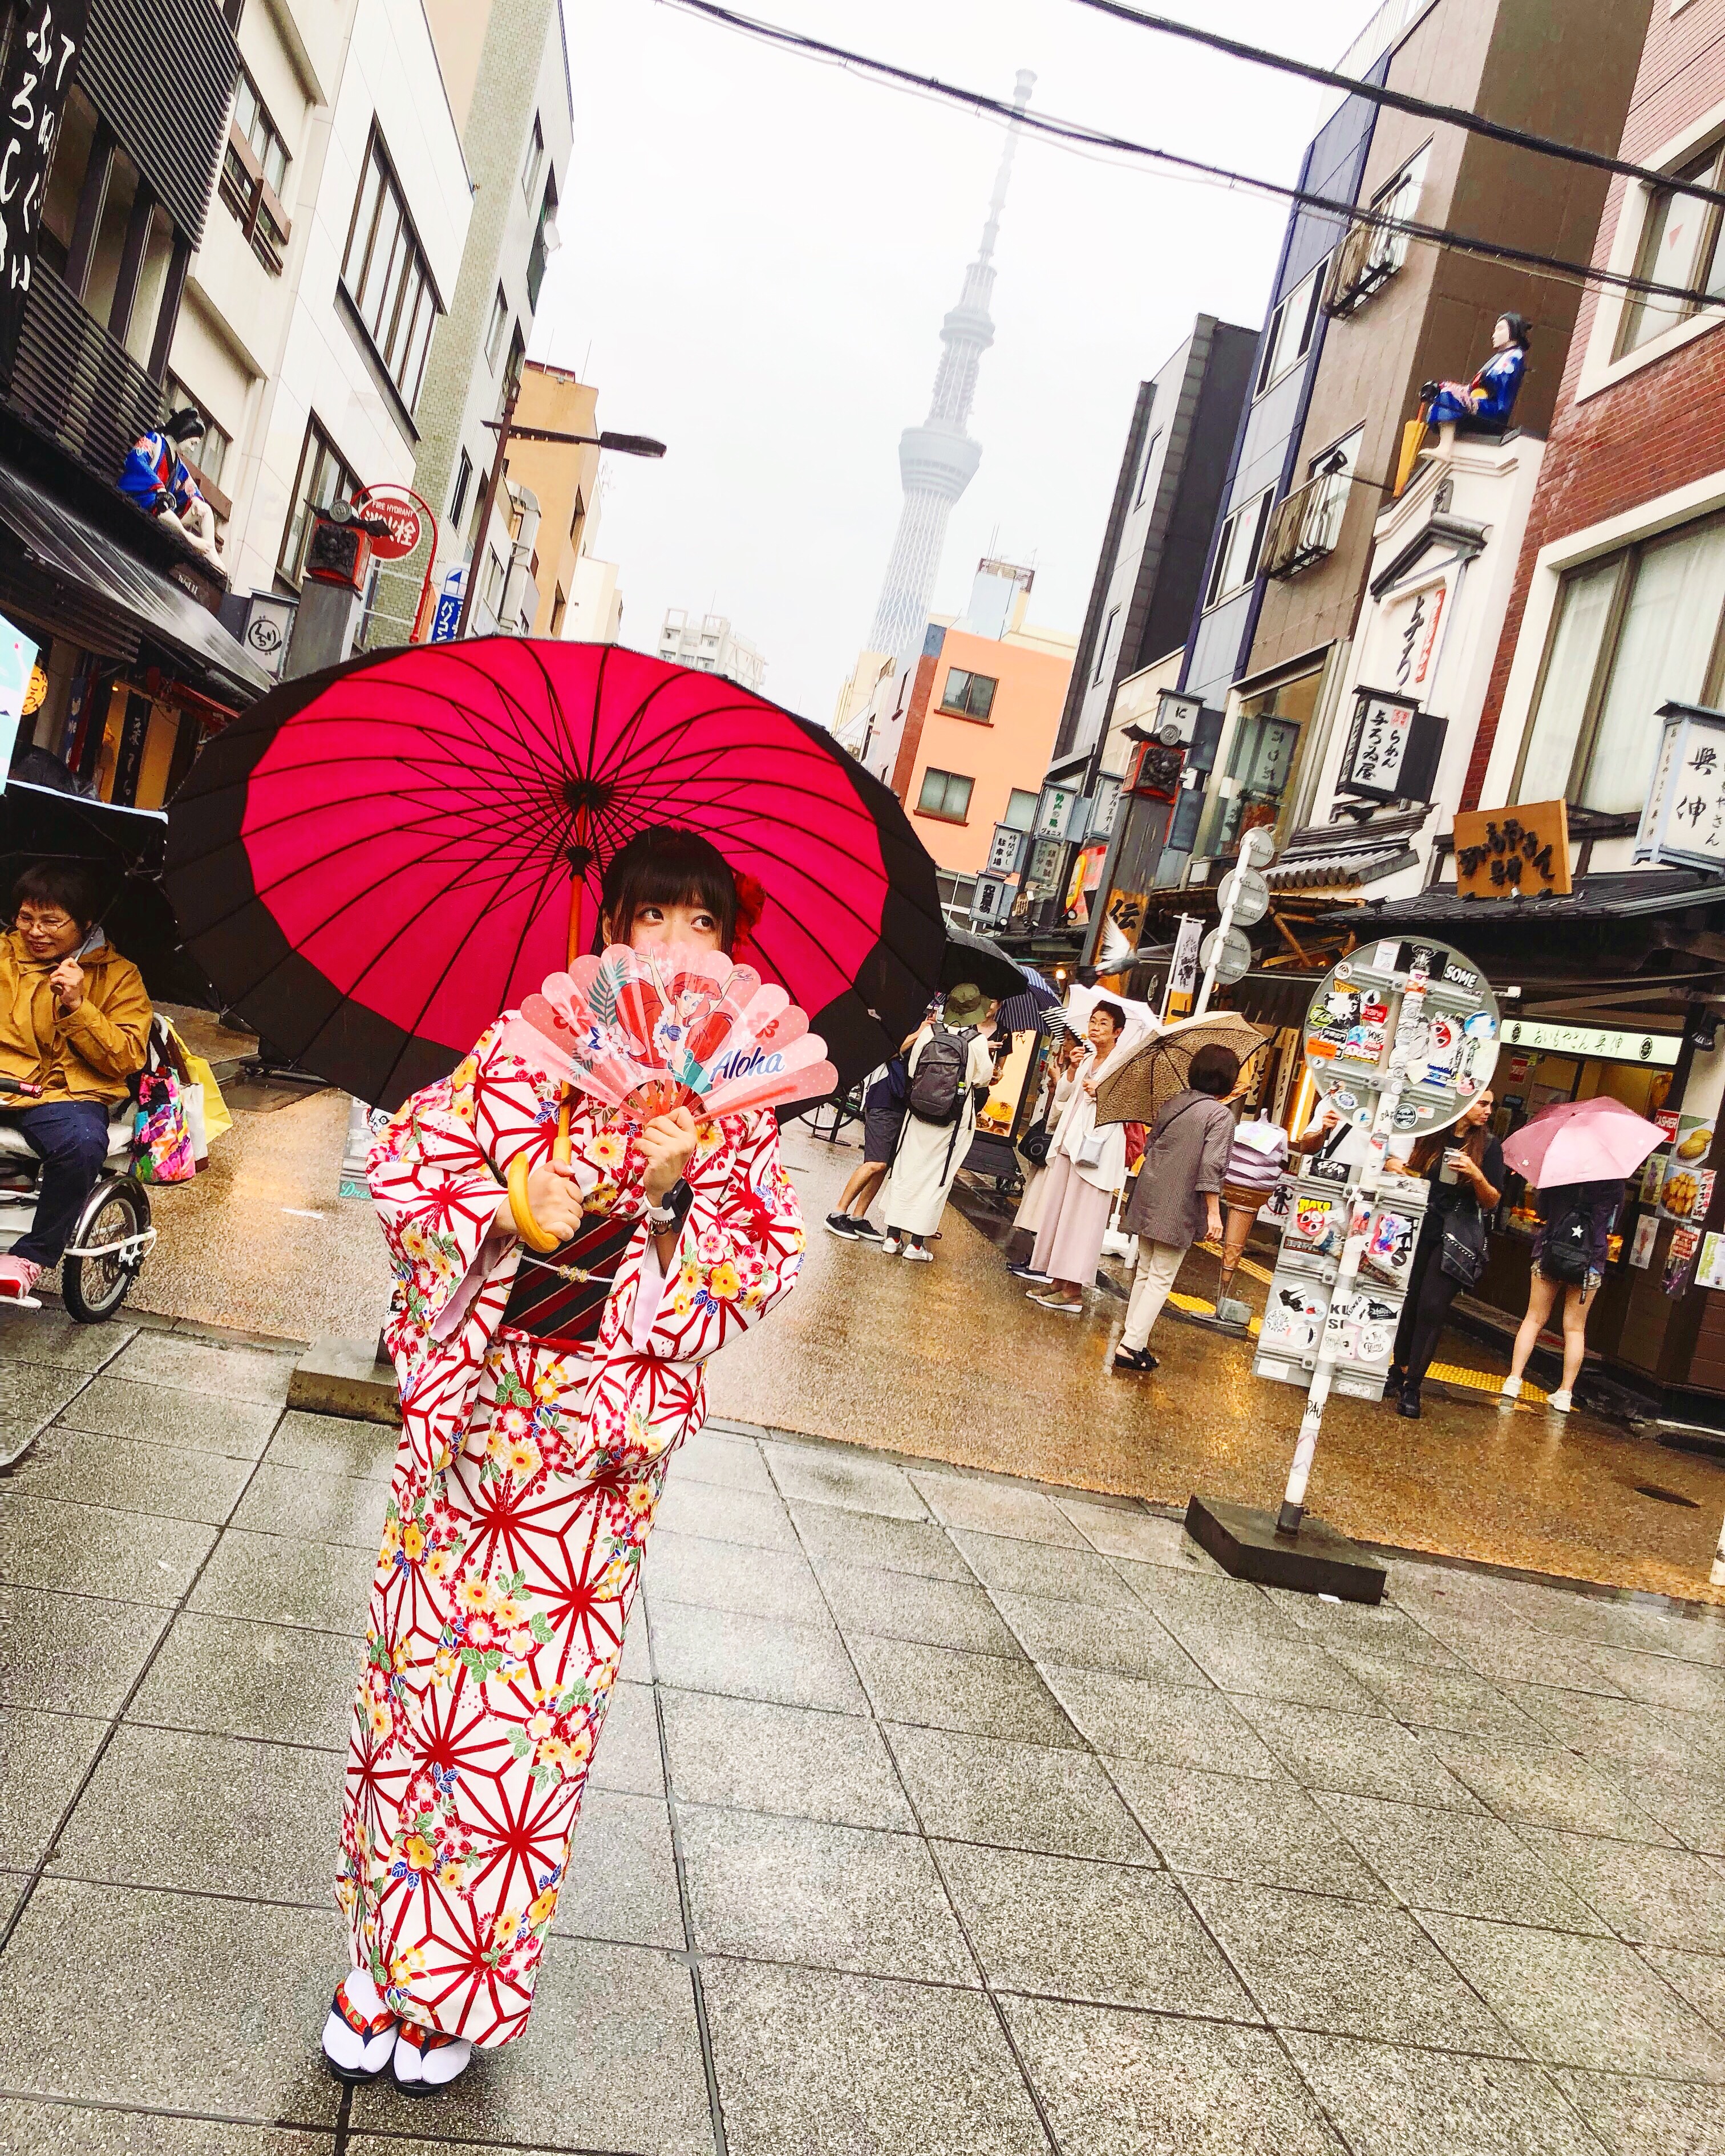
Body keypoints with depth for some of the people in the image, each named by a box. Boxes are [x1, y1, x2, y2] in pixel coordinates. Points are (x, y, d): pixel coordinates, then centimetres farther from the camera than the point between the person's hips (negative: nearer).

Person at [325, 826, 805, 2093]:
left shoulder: (738, 1090, 2)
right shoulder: (526, 1040, 1)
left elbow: (771, 1254, -4)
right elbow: (407, 1159, -3)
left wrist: (680, 1180, -21)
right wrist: (513, 1210, -20)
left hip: (606, 1430, 0)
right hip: (474, 1403, 1)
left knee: (539, 1702, 6)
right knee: (422, 1657, 10)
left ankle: (461, 1988, 28)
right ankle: (380, 1963, 31)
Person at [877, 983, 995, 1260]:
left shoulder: (928, 1032, -3)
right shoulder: (978, 1041, -11)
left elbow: (911, 1070, 0)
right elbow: (982, 1081, -4)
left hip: (917, 1114, 3)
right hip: (953, 1122, -2)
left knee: (906, 1170, 10)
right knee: (936, 1177, 5)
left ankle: (893, 1236, 13)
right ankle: (916, 1243, 6)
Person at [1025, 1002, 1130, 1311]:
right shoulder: (1087, 1060, 17)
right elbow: (1064, 1096, 14)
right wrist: (1071, 1072, 0)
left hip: (1098, 1145, -8)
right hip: (1070, 1141, 8)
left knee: (1082, 1216, -6)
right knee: (1057, 1209, 8)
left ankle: (1074, 1290, -3)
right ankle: (1057, 1279, 16)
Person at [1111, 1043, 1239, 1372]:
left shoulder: (1175, 1103, 7)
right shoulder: (1221, 1115, -13)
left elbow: (1150, 1147, 14)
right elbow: (1211, 1167, -19)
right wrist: (1214, 1212, -15)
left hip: (1149, 1198, 7)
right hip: (1179, 1208, -7)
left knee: (1145, 1271, 17)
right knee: (1162, 1279, 0)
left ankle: (1131, 1335, 23)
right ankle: (1131, 1346, -4)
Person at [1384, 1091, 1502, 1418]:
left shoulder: (1488, 1146, 0)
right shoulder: (1431, 1135, 0)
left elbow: (1492, 1202, -1)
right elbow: (1410, 1171, 15)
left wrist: (1476, 1175, -19)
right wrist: (1395, 1165, -8)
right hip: (1420, 1228, 1)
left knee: (1432, 1307, -8)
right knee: (1408, 1302, 4)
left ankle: (1412, 1385, -3)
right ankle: (1399, 1370, 20)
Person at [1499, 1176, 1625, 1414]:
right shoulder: (1614, 1184, -7)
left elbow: (1540, 1208, 5)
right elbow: (1612, 1224, 2)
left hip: (1549, 1252, 0)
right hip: (1591, 1261, 0)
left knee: (1534, 1319, 8)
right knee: (1575, 1328, 7)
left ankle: (1514, 1380, 0)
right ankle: (1565, 1393, 6)